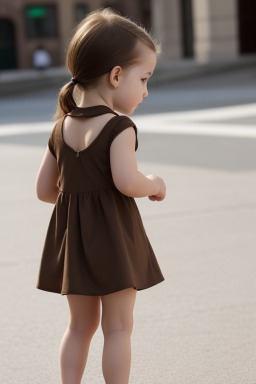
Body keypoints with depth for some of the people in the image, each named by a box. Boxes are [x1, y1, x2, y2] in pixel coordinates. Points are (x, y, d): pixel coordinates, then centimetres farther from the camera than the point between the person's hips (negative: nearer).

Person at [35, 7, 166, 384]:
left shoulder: (61, 129, 6)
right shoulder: (119, 127, -15)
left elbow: (44, 189, 9)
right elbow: (127, 181, -27)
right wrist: (154, 185, -8)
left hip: (71, 236, 7)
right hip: (113, 238, -7)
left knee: (81, 324, 17)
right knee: (118, 327, 3)